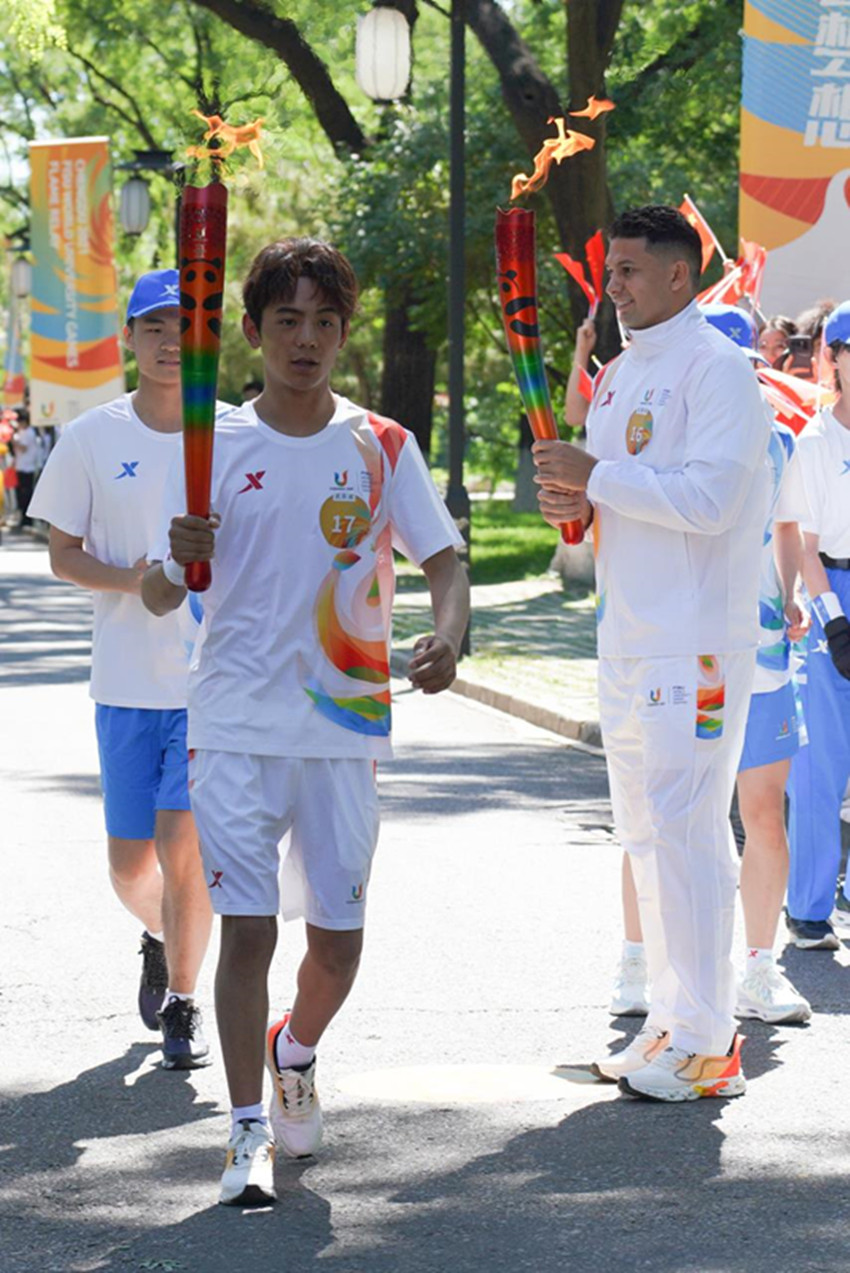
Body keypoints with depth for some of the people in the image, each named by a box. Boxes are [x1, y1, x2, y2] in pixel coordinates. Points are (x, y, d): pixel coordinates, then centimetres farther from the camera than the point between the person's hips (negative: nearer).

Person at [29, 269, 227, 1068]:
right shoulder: (91, 439, 0)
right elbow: (63, 553, 4)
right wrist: (127, 579, -14)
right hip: (126, 680, 1)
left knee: (184, 845, -10)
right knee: (130, 865, 5)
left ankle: (182, 1002, 9)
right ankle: (160, 940, 40)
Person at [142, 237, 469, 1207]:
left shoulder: (381, 447, 4)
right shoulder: (214, 448, 1)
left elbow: (443, 562, 2)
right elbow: (158, 597, 0)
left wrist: (447, 633, -20)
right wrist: (177, 561, -24)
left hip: (346, 724, 2)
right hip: (236, 726, -1)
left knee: (338, 938, 6)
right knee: (246, 926, -9)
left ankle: (295, 1057, 37)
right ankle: (249, 1129, -1)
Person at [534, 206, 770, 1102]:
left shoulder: (716, 370, -12)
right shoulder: (618, 377, 16)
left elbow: (709, 499, -22)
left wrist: (598, 477, -18)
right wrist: (575, 500, 2)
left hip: (697, 641, -10)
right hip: (627, 633, 10)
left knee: (686, 828, -10)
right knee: (644, 829, 13)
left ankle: (707, 1044, -5)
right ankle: (671, 1019, 21)